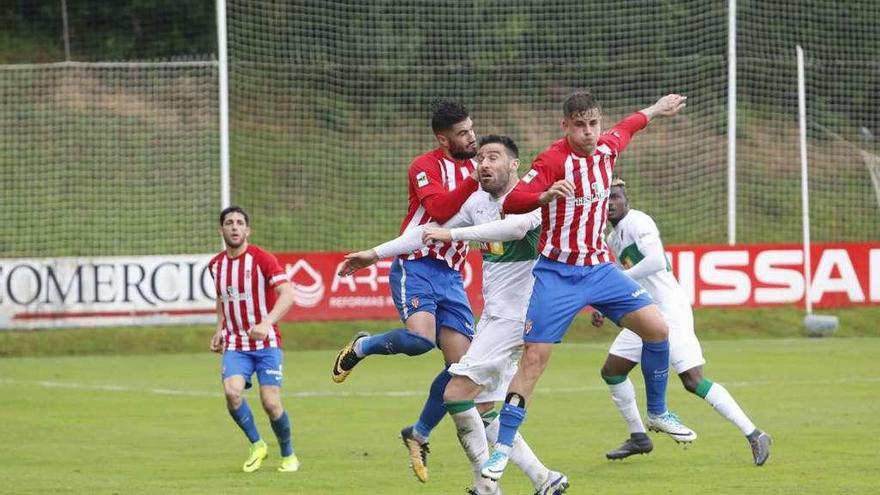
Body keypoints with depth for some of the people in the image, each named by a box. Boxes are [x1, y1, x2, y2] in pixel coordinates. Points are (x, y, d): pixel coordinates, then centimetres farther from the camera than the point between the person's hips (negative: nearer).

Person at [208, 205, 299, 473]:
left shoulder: (262, 259, -10)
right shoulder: (216, 265, 7)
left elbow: (287, 294, -21)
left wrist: (266, 323, -36)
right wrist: (219, 329, 13)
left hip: (266, 343, -3)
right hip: (235, 346, 3)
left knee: (271, 403, -10)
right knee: (232, 392, -22)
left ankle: (288, 455, 16)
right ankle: (257, 445, 1)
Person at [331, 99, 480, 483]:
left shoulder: (474, 168, 16)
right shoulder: (426, 166, -7)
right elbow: (439, 209, -24)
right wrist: (475, 181, -29)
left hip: (451, 275, 7)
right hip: (417, 267, -7)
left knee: (461, 366, -4)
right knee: (420, 338, -32)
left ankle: (419, 435, 15)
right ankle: (361, 347, 0)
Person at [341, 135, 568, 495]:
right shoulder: (478, 201, 10)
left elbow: (516, 226, -36)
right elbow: (430, 230, 20)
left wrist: (454, 234, -39)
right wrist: (375, 254, 20)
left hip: (515, 316, -9)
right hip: (492, 316, 9)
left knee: (456, 394, -15)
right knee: (484, 412, 8)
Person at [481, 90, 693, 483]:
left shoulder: (606, 149, 2)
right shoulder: (552, 160, -18)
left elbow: (627, 127, 27)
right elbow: (511, 203, -28)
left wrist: (654, 110, 43)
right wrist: (545, 195, -47)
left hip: (599, 269, 6)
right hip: (558, 274, -6)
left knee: (657, 328, -3)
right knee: (534, 357, -11)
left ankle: (657, 412, 18)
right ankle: (503, 446, -4)